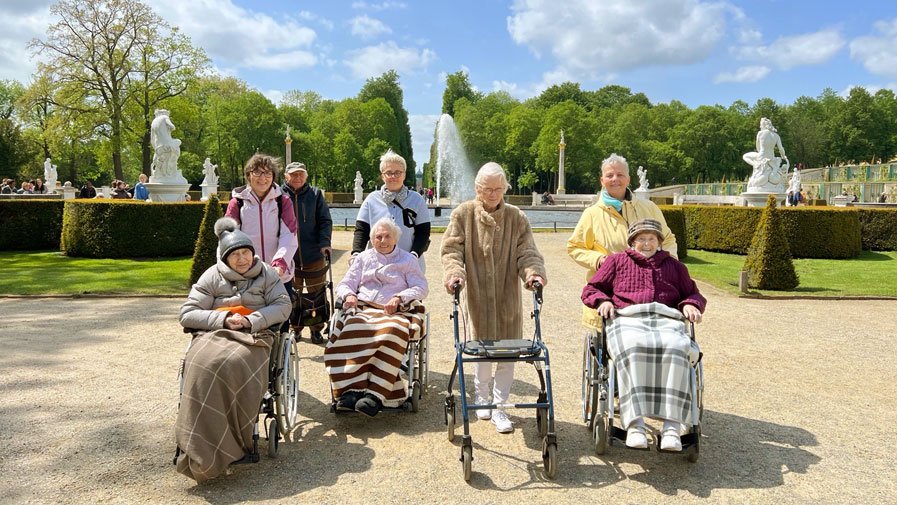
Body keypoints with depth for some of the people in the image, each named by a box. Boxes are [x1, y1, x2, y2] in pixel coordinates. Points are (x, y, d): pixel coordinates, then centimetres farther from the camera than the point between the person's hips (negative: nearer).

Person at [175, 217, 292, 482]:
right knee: (205, 364, -34)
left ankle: (229, 445, -26)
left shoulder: (266, 273, 16)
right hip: (214, 332, 1)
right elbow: (187, 314, 9)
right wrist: (223, 319, -7)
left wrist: (250, 320, -9)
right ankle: (203, 452, -30)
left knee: (234, 364, -36)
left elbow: (283, 306, 6)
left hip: (254, 334, -1)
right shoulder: (211, 277, 15)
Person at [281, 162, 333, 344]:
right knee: (292, 294, 11)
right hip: (289, 255, 0)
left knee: (317, 293, 6)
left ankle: (316, 329, 18)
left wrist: (325, 242, -11)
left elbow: (325, 220, 2)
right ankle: (295, 327, 26)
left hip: (313, 254, 0)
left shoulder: (315, 194, 4)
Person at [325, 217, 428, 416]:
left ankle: (376, 393, -42)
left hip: (396, 312, -2)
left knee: (391, 332, -39)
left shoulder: (408, 259, 19)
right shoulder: (363, 258, 27)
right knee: (347, 331, -33)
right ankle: (352, 388, -38)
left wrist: (399, 298, -11)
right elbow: (344, 284, 20)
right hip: (363, 309, 3)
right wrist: (349, 295, -5)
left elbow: (421, 287, 7)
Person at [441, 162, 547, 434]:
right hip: (477, 297, -2)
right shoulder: (463, 214, 1)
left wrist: (533, 272, -21)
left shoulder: (516, 217, 5)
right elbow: (452, 249, -4)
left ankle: (499, 406, 16)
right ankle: (482, 398, 29)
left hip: (508, 298, 2)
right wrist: (454, 272, -23)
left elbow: (527, 252, 0)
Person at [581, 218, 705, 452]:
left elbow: (693, 293, 32)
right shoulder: (617, 260, 28)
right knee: (632, 349, -39)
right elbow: (590, 289, 24)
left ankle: (672, 425, -41)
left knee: (675, 350, -36)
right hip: (628, 319, -1)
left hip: (666, 320, 1)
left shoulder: (674, 265, 33)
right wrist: (603, 300, 1)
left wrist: (690, 305, 8)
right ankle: (634, 422, -43)